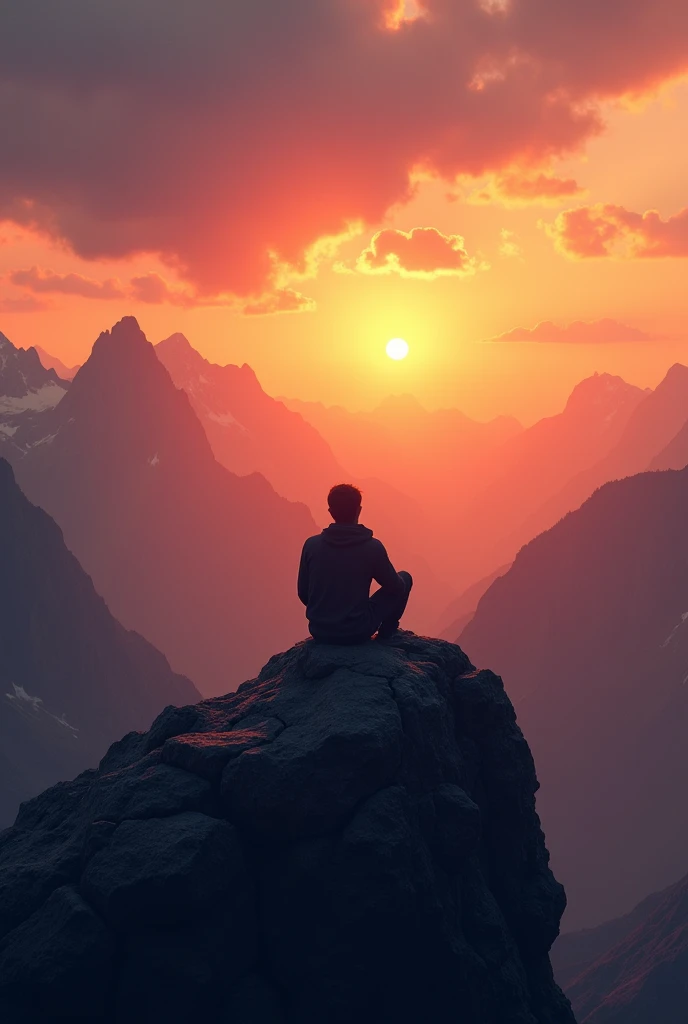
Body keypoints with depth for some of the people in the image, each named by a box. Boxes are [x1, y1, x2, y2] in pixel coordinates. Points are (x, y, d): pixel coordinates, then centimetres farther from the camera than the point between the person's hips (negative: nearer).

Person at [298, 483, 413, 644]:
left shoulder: (312, 545, -5)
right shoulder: (372, 547, -12)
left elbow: (303, 594, 4)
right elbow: (396, 588, 1)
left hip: (319, 632, 4)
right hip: (358, 632, -4)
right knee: (404, 579, 16)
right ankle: (385, 636, 23)